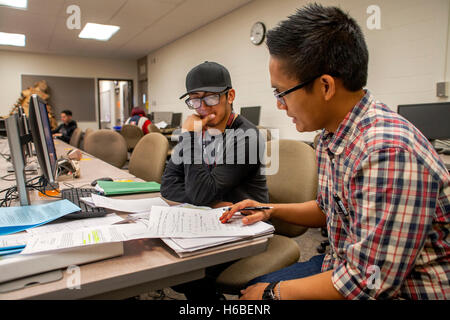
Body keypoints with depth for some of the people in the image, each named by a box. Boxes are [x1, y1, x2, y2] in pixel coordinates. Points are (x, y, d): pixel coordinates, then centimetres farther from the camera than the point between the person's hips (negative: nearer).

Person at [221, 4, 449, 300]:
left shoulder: (387, 151, -30)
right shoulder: (331, 137, 0)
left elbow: (369, 283, -28)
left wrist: (273, 292, -17)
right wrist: (271, 210, 3)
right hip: (344, 266, 8)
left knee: (258, 291, -12)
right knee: (250, 286, 9)